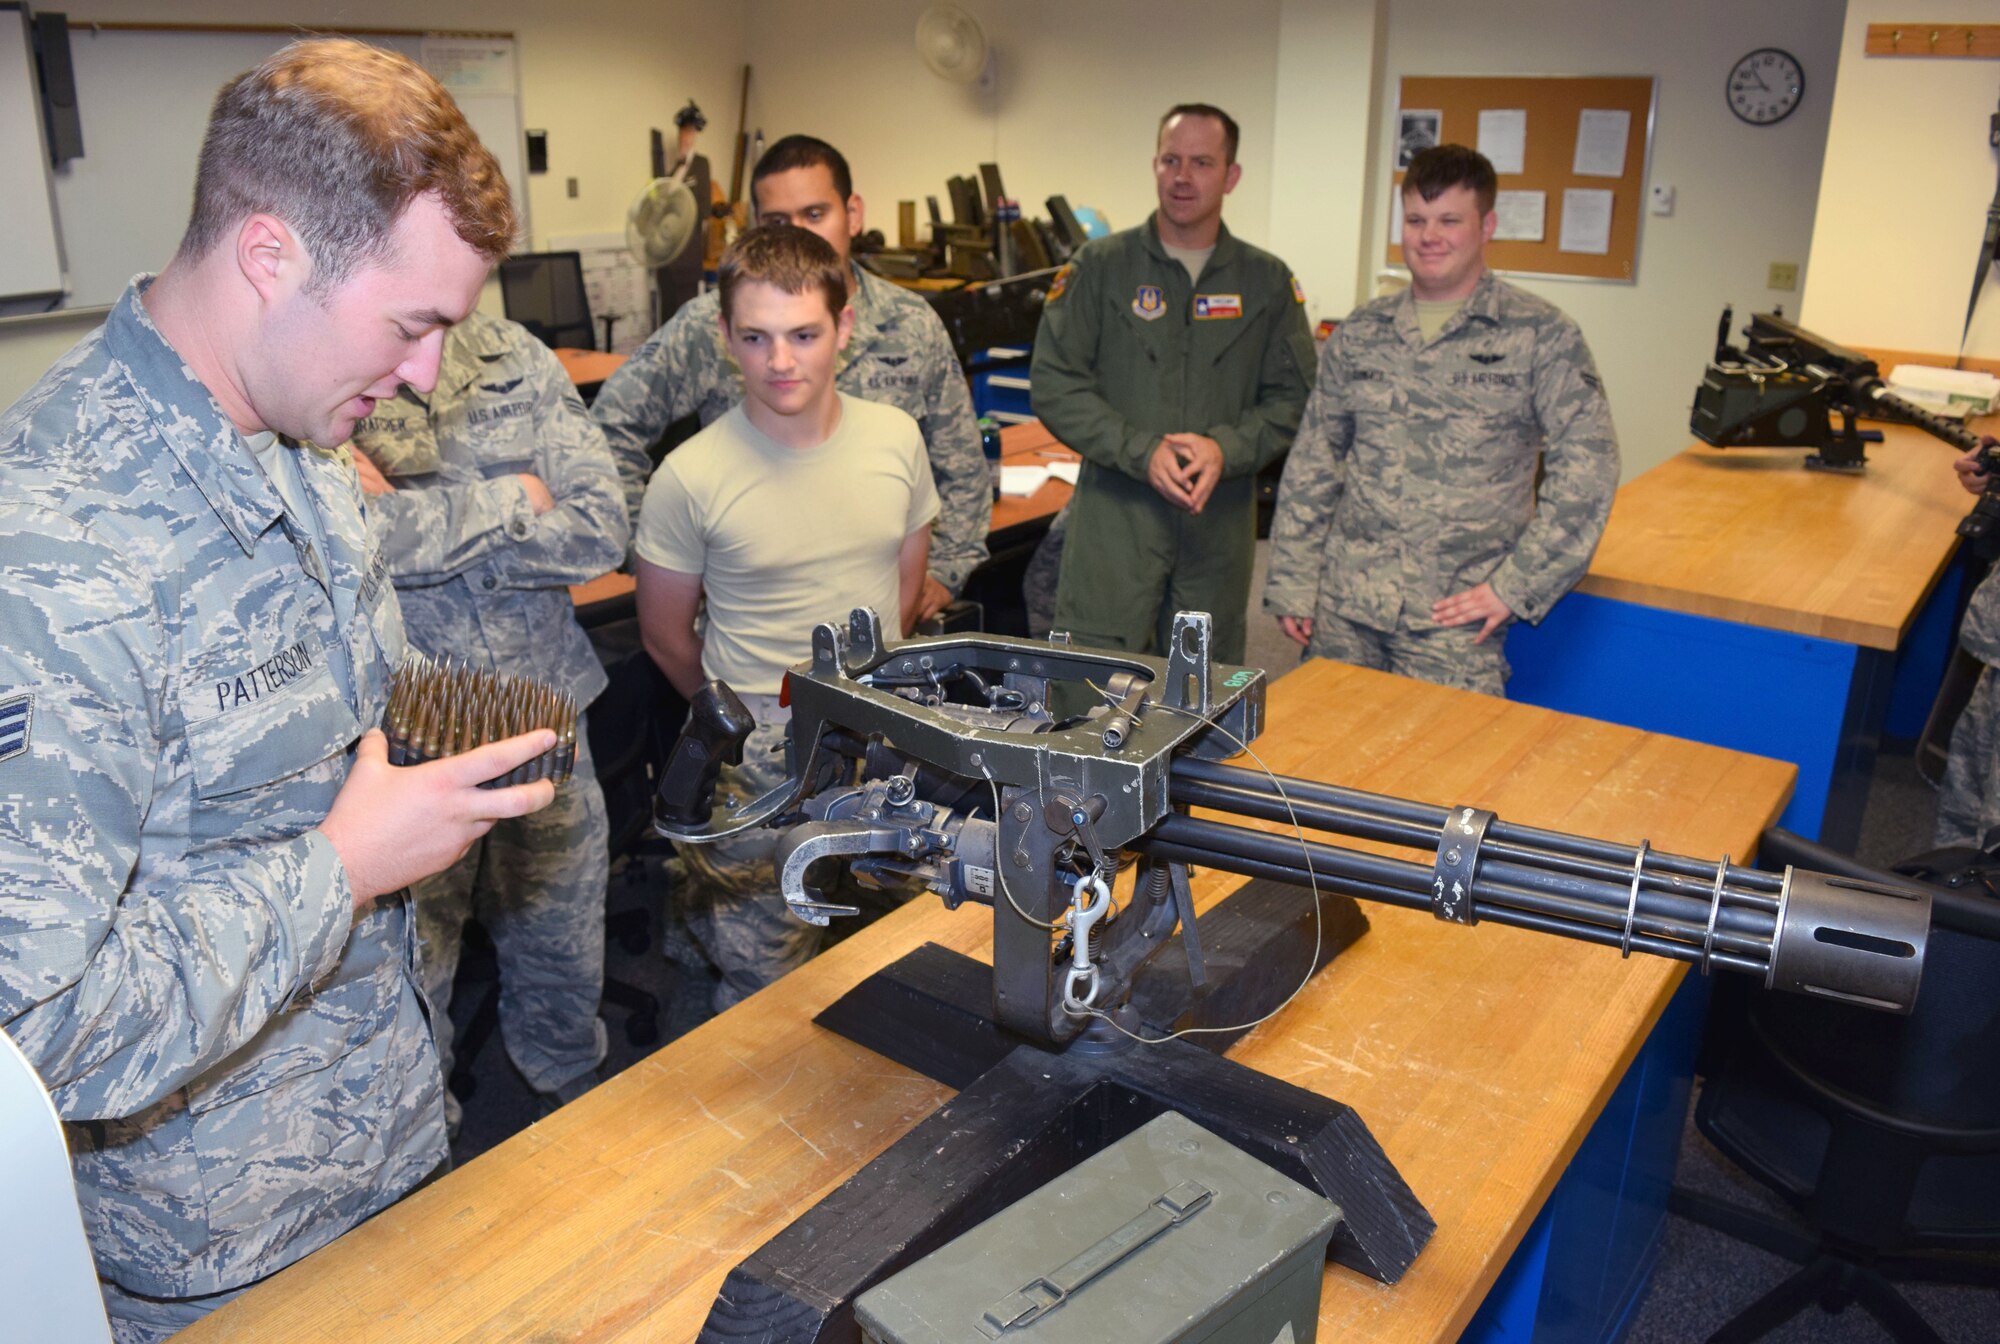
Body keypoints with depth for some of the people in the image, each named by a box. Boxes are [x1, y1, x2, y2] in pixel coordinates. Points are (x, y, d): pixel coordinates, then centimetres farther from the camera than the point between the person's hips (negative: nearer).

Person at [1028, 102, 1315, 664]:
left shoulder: (1267, 281, 8)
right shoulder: (1100, 267, 2)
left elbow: (1292, 396, 6)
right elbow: (1054, 385, -3)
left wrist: (1226, 448, -14)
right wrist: (1142, 452, -15)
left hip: (1219, 524, 3)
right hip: (1115, 517, -2)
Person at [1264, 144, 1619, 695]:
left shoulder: (1539, 335, 0)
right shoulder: (1361, 333, 10)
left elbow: (1587, 465, -4)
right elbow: (1312, 461, 12)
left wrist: (1517, 585, -9)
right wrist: (1291, 582, 6)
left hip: (1455, 616, -3)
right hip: (1342, 607, 3)